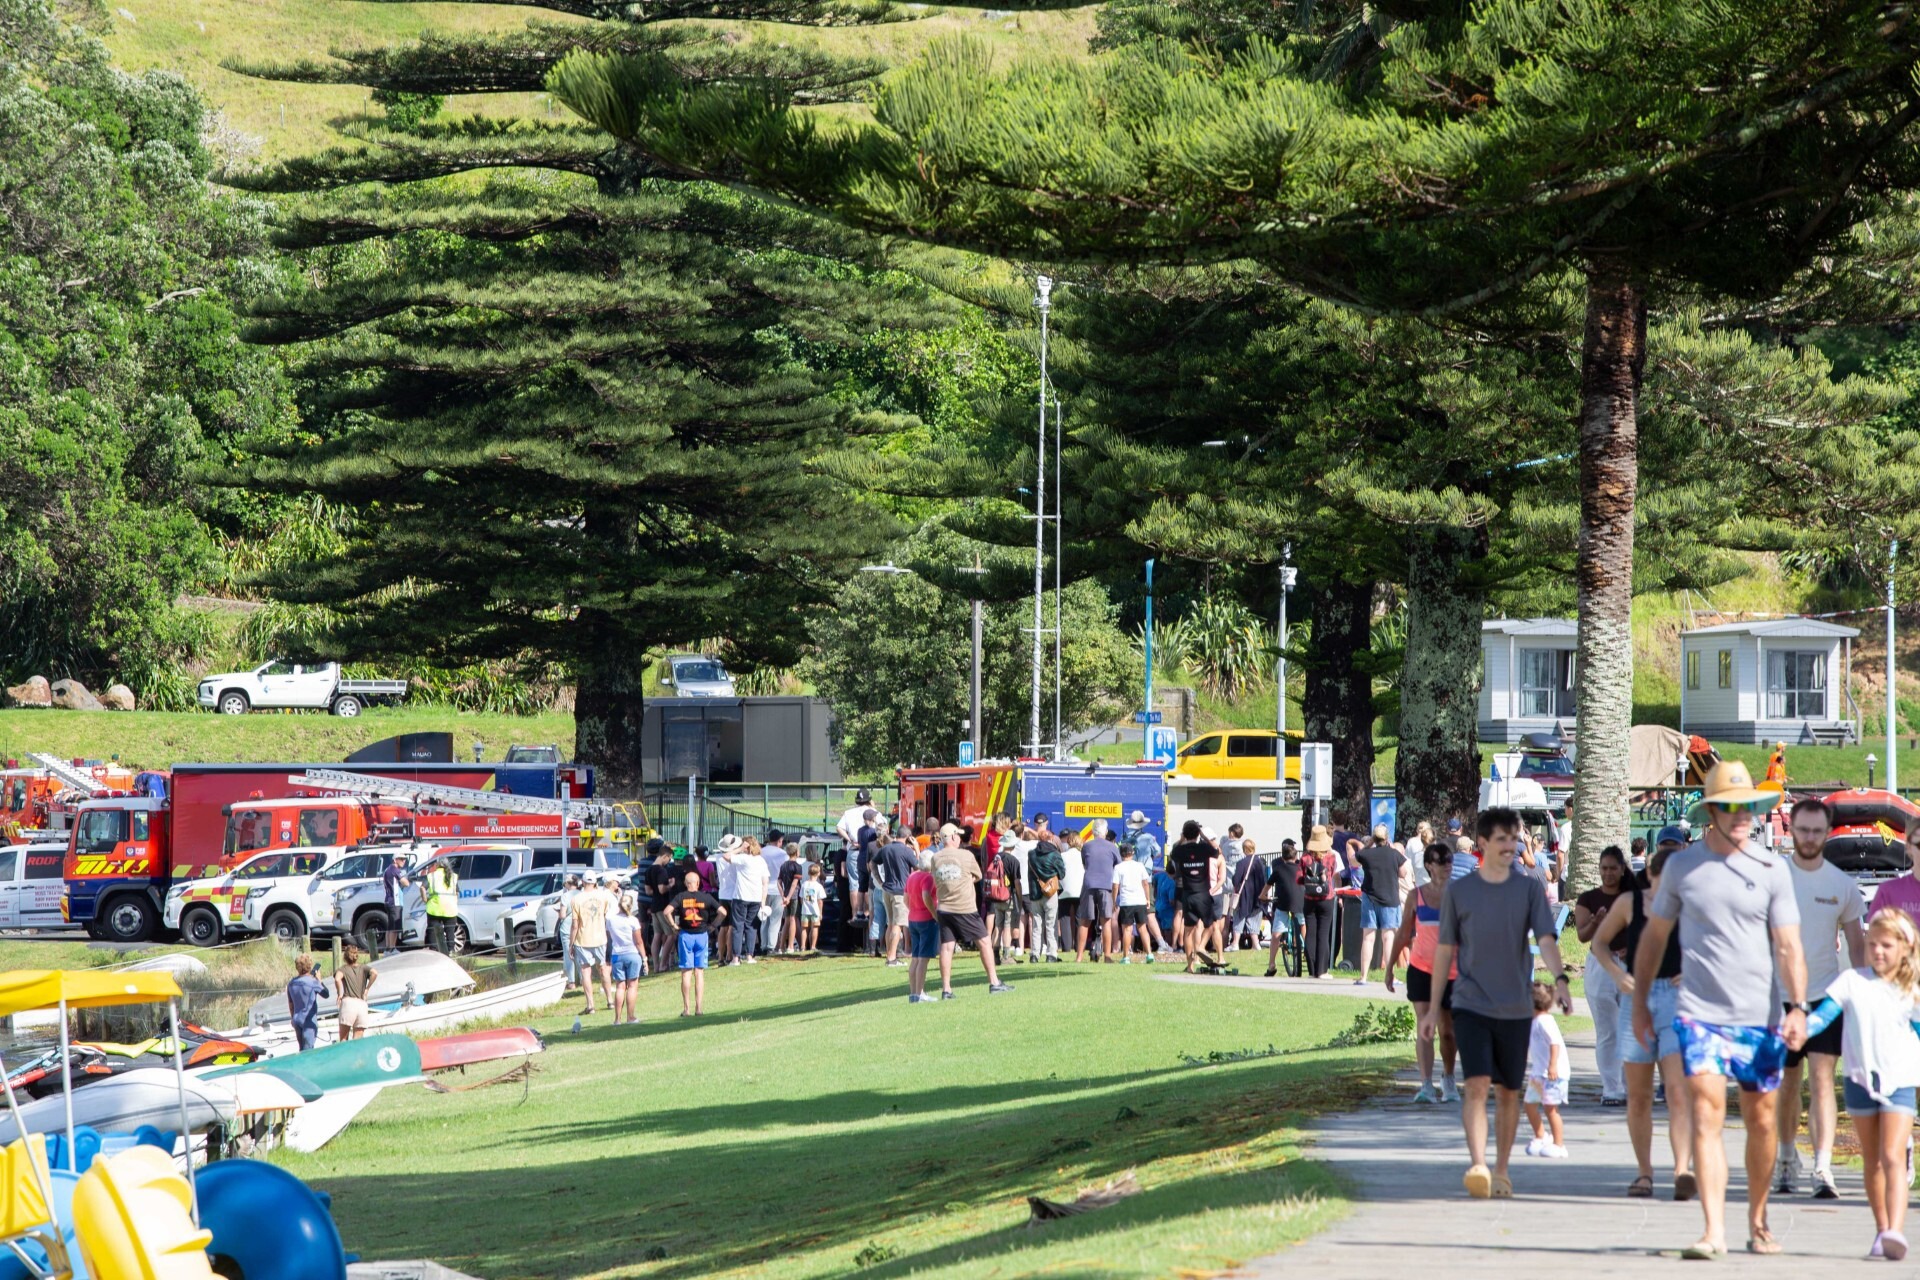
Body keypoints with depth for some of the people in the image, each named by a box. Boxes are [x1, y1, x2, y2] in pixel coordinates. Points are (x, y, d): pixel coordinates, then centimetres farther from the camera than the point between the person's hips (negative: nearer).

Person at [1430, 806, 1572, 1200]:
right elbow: (1445, 950, 9)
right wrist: (1434, 1006, 8)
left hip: (1516, 1008, 1)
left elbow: (1546, 938, -7)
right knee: (1477, 1084, -16)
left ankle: (1501, 1171, 18)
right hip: (1471, 1005, -1)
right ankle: (1477, 1166, -23)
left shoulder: (1530, 889, 4)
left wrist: (1559, 979, -25)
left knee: (1509, 1091, 7)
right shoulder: (1459, 891, 4)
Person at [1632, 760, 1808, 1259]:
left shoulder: (1772, 870, 2)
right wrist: (1639, 1001, 14)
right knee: (1707, 1114, -14)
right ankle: (1714, 1230, -18)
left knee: (1761, 1123, 8)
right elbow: (1653, 936, 15)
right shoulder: (1682, 866, 4)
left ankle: (1757, 1222, 25)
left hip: (1760, 1017, 1)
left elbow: (1788, 946, -2)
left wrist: (1797, 1006, -15)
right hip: (1700, 1013, -1)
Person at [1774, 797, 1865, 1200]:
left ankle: (1823, 1168, -19)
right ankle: (1787, 1159, 29)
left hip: (1826, 995, -1)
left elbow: (1856, 944, 9)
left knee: (1822, 1079, -12)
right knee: (1786, 1083, 11)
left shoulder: (1842, 885, 2)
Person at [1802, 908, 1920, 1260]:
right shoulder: (1852, 981, 2)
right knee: (1872, 1161, 11)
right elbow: (1823, 1014, -5)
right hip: (1860, 1080, 2)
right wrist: (1800, 1030, -24)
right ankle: (1881, 1229, 21)